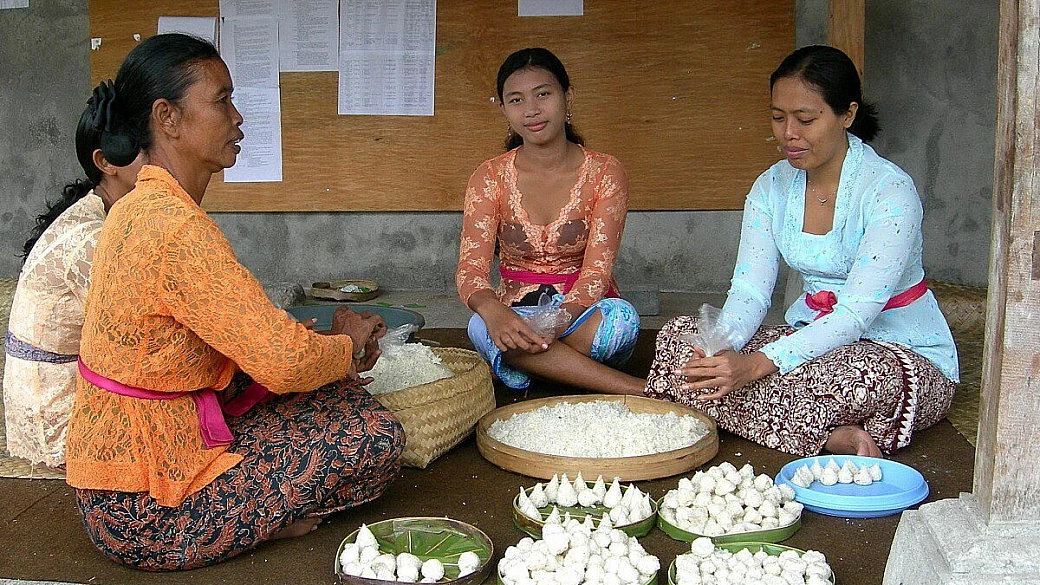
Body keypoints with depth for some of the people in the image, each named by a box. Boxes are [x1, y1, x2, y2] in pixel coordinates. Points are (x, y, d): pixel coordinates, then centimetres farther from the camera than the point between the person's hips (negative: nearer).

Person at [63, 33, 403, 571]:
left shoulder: (136, 210, 8)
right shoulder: (177, 227, -25)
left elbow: (250, 340, 14)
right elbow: (286, 361, -26)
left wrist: (328, 348, 2)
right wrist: (347, 343, -4)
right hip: (147, 513, -10)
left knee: (336, 392, 14)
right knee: (375, 439, -10)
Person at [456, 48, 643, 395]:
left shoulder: (604, 173, -3)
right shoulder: (490, 177, 0)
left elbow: (598, 269, -13)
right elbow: (470, 267, -12)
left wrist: (561, 316, -35)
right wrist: (494, 311, -37)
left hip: (583, 311, -2)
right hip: (516, 311, 2)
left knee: (622, 317, -35)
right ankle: (641, 392, -31)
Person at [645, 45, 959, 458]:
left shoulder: (890, 190, -19)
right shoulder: (772, 187, 0)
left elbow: (856, 313, -27)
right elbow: (749, 290, -5)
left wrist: (758, 364, -39)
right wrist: (719, 347, -28)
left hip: (905, 354, -6)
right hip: (814, 339, 6)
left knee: (863, 373, -43)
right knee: (677, 336, -16)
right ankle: (829, 439, -24)